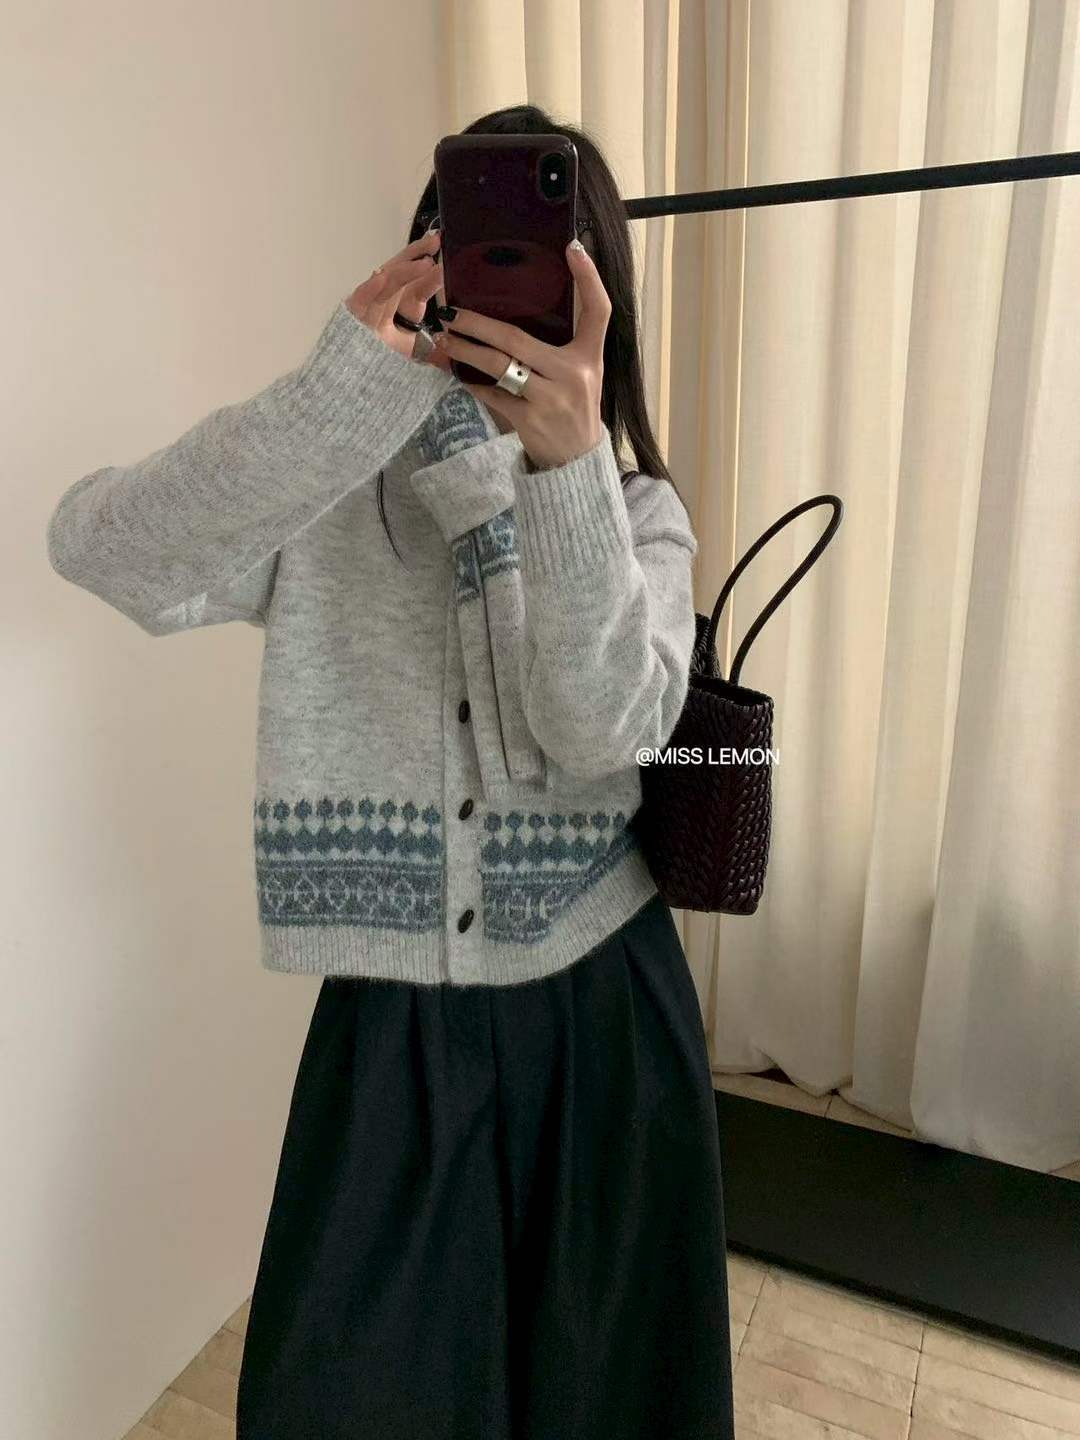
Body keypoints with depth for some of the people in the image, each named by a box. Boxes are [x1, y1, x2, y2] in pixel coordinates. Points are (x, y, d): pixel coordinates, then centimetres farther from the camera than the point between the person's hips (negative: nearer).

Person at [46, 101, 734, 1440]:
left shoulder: (637, 511, -2)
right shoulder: (330, 489, -5)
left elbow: (607, 726, -19)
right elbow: (94, 547, -22)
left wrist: (568, 463, -31)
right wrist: (346, 389, -31)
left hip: (596, 1007, 2)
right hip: (393, 1011, -1)